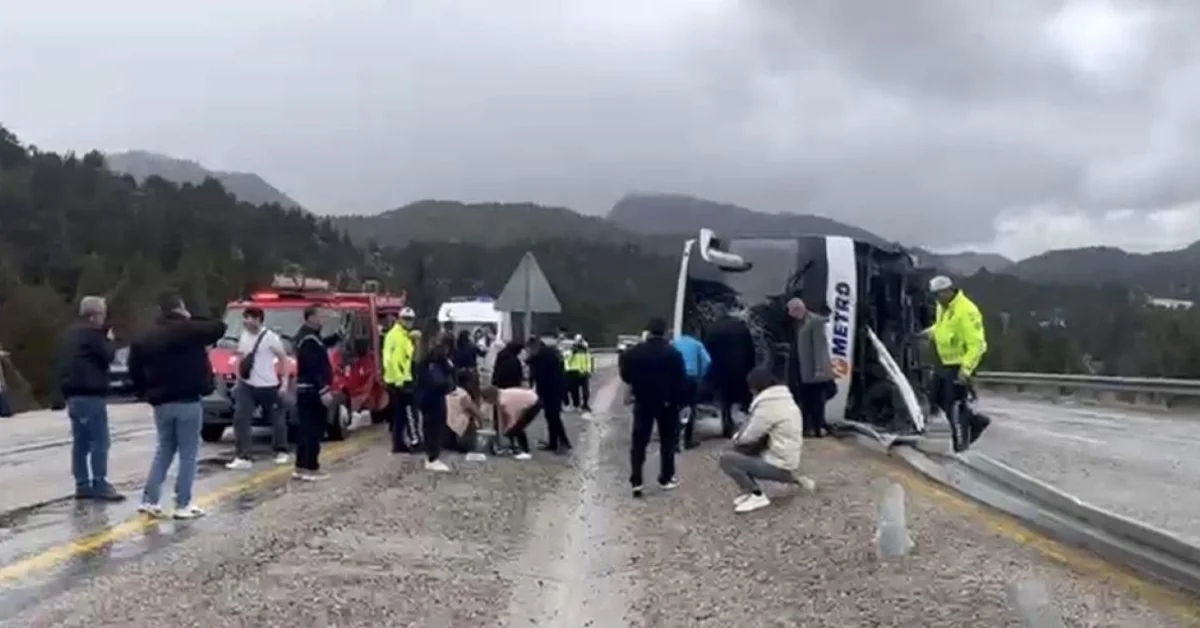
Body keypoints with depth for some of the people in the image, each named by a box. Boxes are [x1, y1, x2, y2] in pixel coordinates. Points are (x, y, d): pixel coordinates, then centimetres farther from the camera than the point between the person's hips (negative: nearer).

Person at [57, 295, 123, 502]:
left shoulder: (70, 334, 18)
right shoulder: (92, 333, -12)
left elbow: (65, 364, 23)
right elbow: (107, 356, -10)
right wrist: (109, 340, 5)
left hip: (73, 394, 10)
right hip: (90, 395, -10)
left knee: (80, 442, 11)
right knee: (99, 441, -7)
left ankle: (82, 485, 13)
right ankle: (99, 485, -8)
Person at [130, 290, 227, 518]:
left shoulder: (145, 338, 8)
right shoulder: (189, 330, -10)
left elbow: (135, 371, 8)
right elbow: (219, 328, -2)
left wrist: (145, 394, 19)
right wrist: (191, 319, 8)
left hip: (161, 403, 6)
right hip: (188, 402, -5)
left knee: (164, 450, 18)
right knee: (188, 454, 1)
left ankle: (150, 499, 11)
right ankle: (183, 505, 1)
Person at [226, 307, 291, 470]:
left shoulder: (270, 337, -12)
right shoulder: (244, 336, 7)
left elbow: (283, 358, -5)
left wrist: (284, 380, -8)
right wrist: (238, 378, 16)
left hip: (268, 386, -5)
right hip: (246, 385, 5)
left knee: (276, 419, 10)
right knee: (241, 419, -9)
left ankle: (282, 452, 29)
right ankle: (242, 457, -9)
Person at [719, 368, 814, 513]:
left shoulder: (768, 405, -19)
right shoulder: (786, 400, 11)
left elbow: (748, 437, -12)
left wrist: (736, 437, 8)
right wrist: (740, 436, 9)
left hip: (778, 465, -9)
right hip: (788, 462, 9)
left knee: (726, 459, -12)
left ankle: (757, 496, -11)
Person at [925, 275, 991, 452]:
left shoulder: (966, 311, -24)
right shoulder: (943, 307, 5)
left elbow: (976, 344, -24)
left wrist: (966, 369, -28)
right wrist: (931, 332, 5)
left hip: (958, 365, -10)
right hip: (944, 362, 10)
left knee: (954, 404, -2)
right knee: (939, 398, 17)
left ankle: (961, 444, 12)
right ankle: (975, 420, 30)